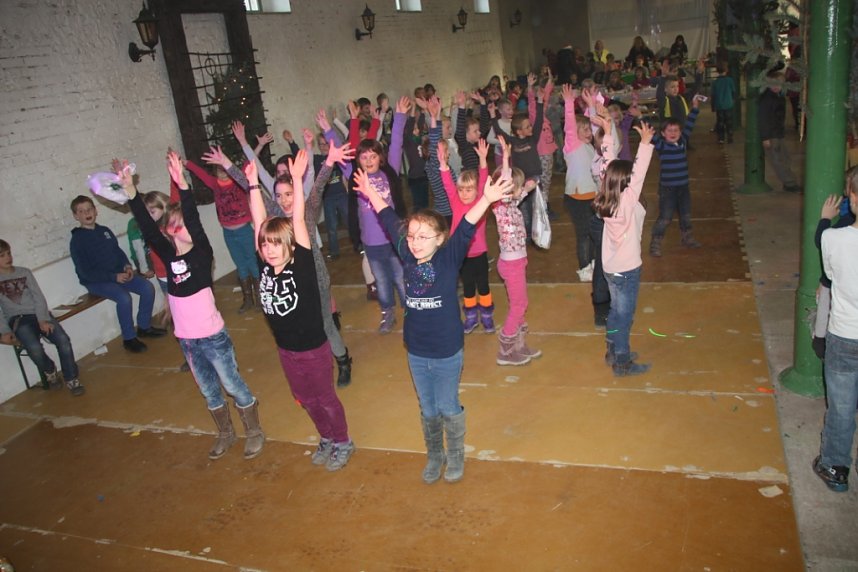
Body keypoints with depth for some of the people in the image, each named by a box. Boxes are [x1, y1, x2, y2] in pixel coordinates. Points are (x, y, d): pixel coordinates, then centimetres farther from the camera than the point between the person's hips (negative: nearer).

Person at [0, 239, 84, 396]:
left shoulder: (24, 272, 14)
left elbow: (38, 297, 4)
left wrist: (43, 319, -12)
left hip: (39, 315, 2)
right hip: (18, 320, -2)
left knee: (63, 340, -23)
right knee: (34, 348, -30)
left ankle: (71, 380, -7)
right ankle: (50, 372, 3)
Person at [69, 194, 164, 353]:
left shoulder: (105, 231, 8)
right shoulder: (77, 240, -10)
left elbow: (118, 251, 19)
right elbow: (86, 272, -15)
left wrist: (127, 266, -3)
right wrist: (114, 277, -21)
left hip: (119, 274, 6)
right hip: (95, 282, -6)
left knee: (147, 287, -11)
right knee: (124, 297, -31)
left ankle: (144, 327, 6)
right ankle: (129, 338, -15)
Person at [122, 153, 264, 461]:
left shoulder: (201, 253, -14)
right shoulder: (168, 255, -2)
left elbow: (195, 222, -28)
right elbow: (147, 227, -9)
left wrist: (182, 186, -41)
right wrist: (130, 190, -19)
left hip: (212, 336, -5)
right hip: (186, 339, 5)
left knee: (233, 385, 10)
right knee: (208, 391, 20)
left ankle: (254, 432, 29)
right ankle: (225, 434, 39)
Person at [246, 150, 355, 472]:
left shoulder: (302, 264, -21)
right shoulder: (266, 266, -9)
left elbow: (298, 221, -27)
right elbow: (259, 220, -7)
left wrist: (297, 178, -30)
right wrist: (253, 183, -8)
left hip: (313, 347, -5)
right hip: (285, 348, 5)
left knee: (325, 398, 13)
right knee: (305, 399, 21)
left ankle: (343, 443, 35)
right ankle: (326, 439, 43)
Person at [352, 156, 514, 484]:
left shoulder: (449, 259, -15)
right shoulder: (407, 257, -6)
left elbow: (465, 229, -29)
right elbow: (391, 222, 5)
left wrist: (487, 199, -41)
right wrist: (371, 194, 13)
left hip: (448, 351, -3)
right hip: (416, 351, 4)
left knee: (448, 408, 14)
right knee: (428, 410, 20)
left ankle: (456, 456, 38)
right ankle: (434, 456, 42)